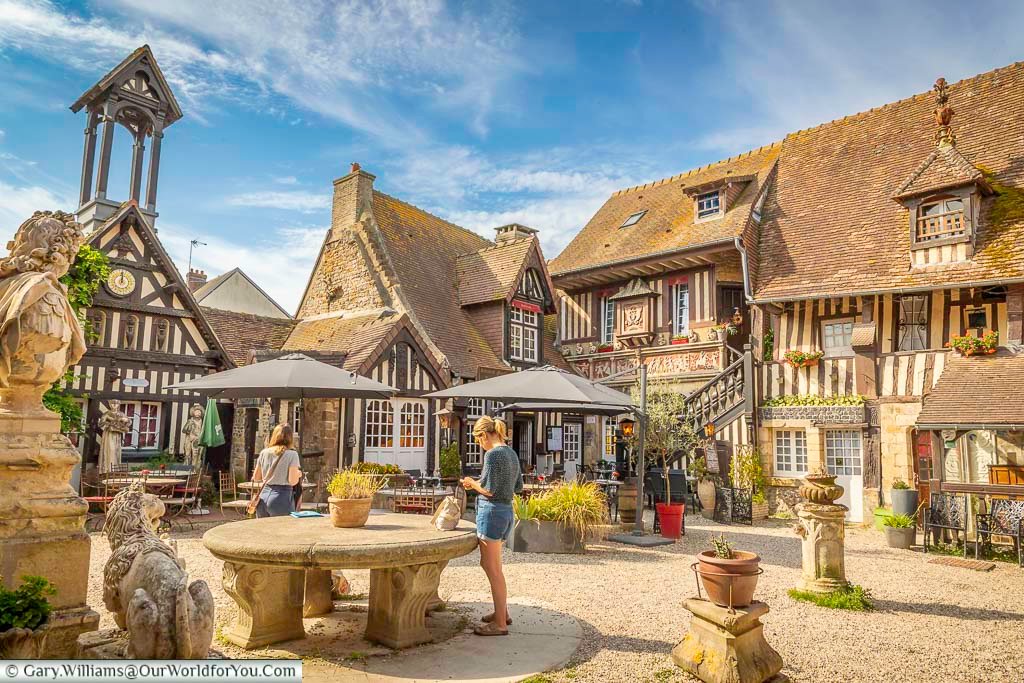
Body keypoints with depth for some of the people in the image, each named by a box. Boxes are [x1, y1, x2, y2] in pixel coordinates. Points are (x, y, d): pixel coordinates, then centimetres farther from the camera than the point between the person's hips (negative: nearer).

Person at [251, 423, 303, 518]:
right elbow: (292, 481, -12)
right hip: (282, 499, -5)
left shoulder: (264, 452, 5)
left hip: (263, 497, 5)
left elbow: (256, 479, 12)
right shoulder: (292, 454, -8)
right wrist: (298, 474, 8)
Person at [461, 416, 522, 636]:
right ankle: (502, 612, 33)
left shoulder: (493, 454, -16)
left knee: (493, 569, 0)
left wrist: (472, 482, 0)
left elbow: (489, 489, -19)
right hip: (506, 511, 9)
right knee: (489, 564, 22)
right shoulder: (512, 454, 11)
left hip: (491, 511, -9)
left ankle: (500, 623, 9)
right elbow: (518, 486, 18)